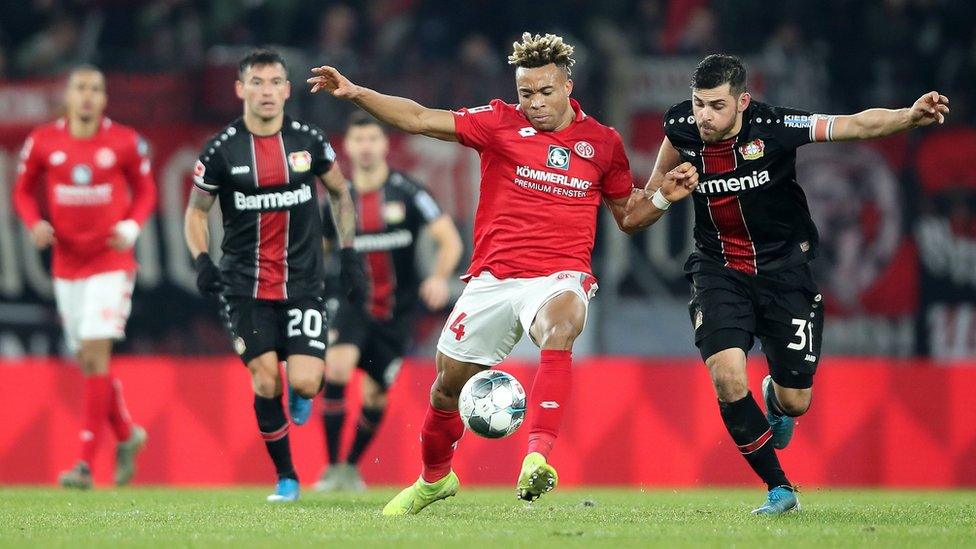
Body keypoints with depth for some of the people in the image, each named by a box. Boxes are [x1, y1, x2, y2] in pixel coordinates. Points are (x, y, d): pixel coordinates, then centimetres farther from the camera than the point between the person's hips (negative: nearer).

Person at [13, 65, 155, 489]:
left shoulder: (125, 143, -3)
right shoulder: (42, 142, 0)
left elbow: (145, 190, 8)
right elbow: (24, 190, 10)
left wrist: (132, 227, -10)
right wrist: (36, 224, -9)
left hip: (110, 261, -3)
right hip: (66, 263, 3)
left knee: (96, 354, -13)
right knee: (87, 361, 8)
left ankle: (86, 462, -13)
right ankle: (127, 435, 33)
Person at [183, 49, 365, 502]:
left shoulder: (309, 141, 0)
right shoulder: (222, 150, -5)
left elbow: (340, 193, 17)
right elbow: (196, 211, 7)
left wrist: (349, 253, 10)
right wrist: (201, 261, -9)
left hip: (303, 283, 1)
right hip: (246, 286, -1)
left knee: (304, 381, -13)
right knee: (266, 383, -9)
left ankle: (302, 393, 26)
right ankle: (286, 477, 8)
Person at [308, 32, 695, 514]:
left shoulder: (603, 143, 6)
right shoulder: (500, 123, 2)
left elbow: (627, 216, 19)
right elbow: (419, 119, -1)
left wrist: (663, 195, 0)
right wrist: (355, 94, -11)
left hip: (559, 276, -2)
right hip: (493, 276, 2)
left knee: (559, 329, -37)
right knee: (448, 384, 9)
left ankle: (537, 458, -48)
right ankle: (434, 479, 38)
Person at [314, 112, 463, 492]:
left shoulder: (407, 193, -8)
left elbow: (450, 240, -11)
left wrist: (439, 277, -29)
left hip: (397, 311, 0)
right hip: (355, 304, 0)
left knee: (375, 397, 5)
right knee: (336, 367, -26)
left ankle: (352, 468, 31)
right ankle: (332, 468, -20)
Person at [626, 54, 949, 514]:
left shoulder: (772, 127, -20)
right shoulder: (682, 128, -10)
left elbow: (856, 125, -26)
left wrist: (908, 117, -43)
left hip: (783, 268, -1)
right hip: (719, 272, 1)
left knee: (794, 402, 0)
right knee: (726, 377, -23)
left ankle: (774, 397, 42)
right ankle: (778, 488, -6)